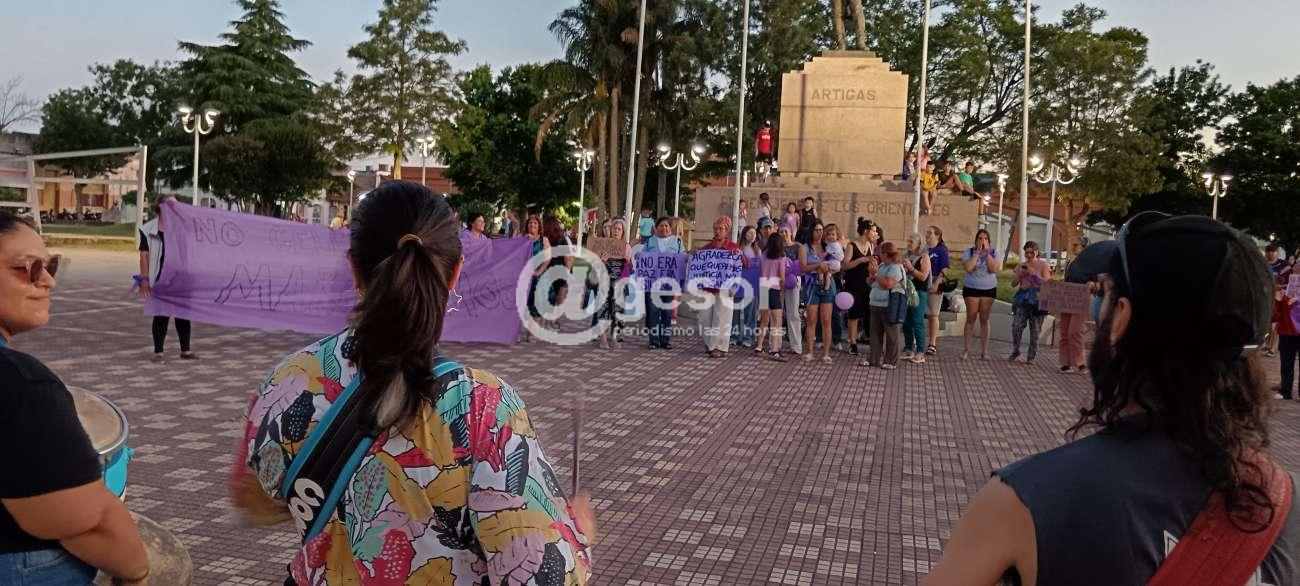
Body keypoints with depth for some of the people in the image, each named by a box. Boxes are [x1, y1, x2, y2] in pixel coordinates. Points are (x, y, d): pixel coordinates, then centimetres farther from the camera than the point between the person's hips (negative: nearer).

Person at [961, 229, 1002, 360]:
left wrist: (987, 252, -14)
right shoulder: (969, 251, -2)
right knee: (971, 318, 0)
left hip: (989, 289, 1)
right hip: (971, 289, -1)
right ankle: (966, 349, 5)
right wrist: (977, 252, -16)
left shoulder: (993, 252, 1)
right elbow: (968, 267, -17)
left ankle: (984, 351, 7)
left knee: (984, 319, 3)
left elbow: (994, 269, -13)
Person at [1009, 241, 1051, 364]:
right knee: (1016, 325, -9)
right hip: (1023, 297, 3)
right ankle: (1015, 351, 8)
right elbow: (1013, 283, 12)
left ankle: (1031, 356, 7)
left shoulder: (1043, 265, 5)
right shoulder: (1021, 265, 15)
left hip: (1037, 298, -3)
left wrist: (1034, 274, -13)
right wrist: (1020, 273, -4)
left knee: (1035, 329, -1)